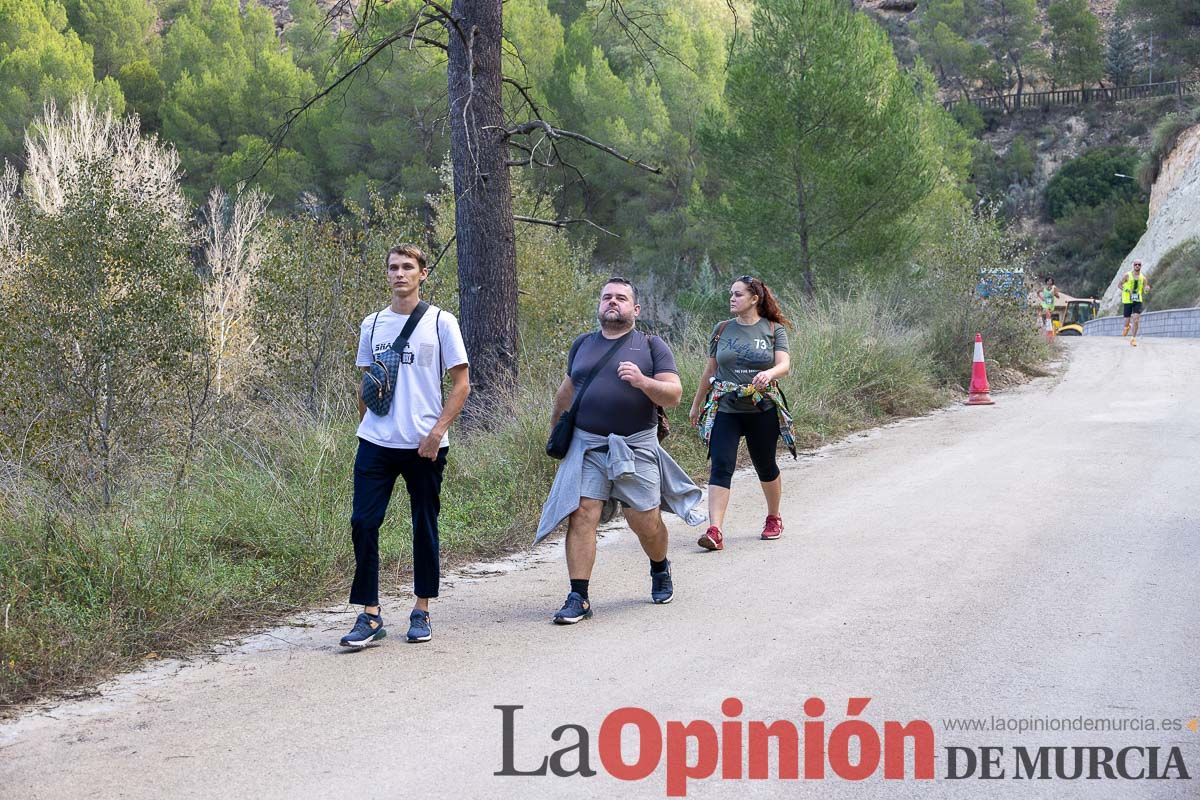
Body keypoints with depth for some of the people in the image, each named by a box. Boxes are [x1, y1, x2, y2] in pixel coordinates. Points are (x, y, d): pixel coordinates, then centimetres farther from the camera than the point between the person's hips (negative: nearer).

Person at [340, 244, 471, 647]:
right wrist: (365, 425, 11)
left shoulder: (441, 322, -1)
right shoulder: (372, 324, 10)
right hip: (376, 443, 3)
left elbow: (461, 384, -3)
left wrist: (437, 432, -12)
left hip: (425, 446, -3)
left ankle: (421, 613, 19)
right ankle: (369, 615, 1)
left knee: (425, 527, 7)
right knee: (363, 523, -6)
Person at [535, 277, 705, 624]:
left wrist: (643, 381, -21)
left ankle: (660, 569, 33)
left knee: (645, 521, 0)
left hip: (635, 447, -2)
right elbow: (568, 388, 30)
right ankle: (578, 598, -8)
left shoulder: (651, 346, 4)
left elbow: (673, 394, -5)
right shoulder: (583, 345, 14)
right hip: (586, 445, 2)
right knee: (581, 515, -11)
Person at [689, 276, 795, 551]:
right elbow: (710, 370, 15)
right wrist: (696, 404, 19)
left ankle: (774, 518, 35)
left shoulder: (774, 329, 1)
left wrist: (770, 373, -34)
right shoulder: (722, 329, 7)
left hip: (762, 410, -1)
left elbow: (784, 364, -11)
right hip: (724, 408, 1)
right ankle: (715, 531, -19)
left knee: (765, 466, 12)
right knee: (721, 466, -12)